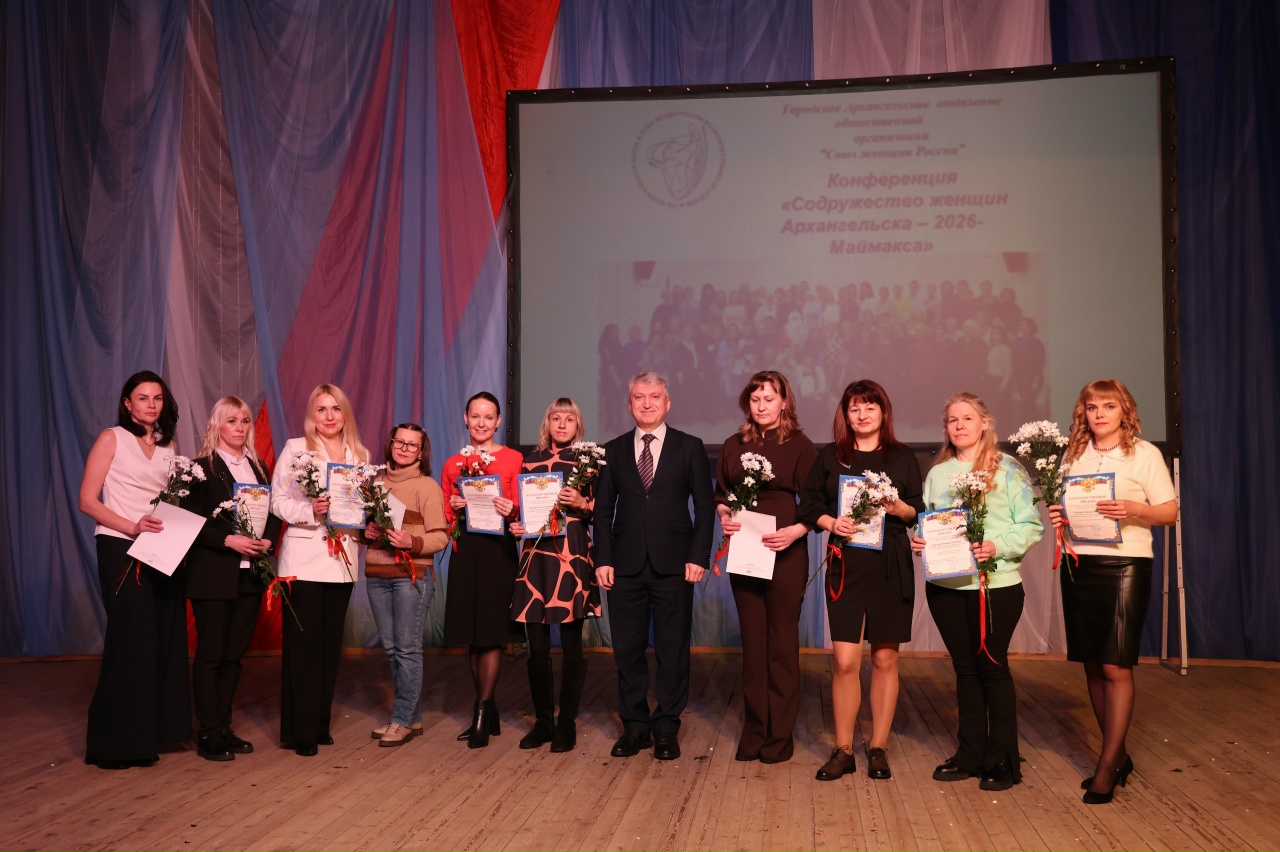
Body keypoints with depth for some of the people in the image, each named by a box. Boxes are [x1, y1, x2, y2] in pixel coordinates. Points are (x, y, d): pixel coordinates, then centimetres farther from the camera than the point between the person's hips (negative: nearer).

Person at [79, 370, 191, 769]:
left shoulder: (167, 447, 15)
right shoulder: (112, 439, -1)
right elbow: (87, 501, -7)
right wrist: (132, 527, -21)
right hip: (120, 549, -5)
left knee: (166, 639, 3)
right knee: (130, 639, -5)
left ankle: (153, 730, 15)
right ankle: (113, 742, 7)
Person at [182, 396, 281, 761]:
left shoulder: (259, 468, 13)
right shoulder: (201, 468, -4)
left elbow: (273, 514, 13)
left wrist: (268, 540, -6)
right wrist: (229, 540, -19)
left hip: (250, 574, 6)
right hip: (213, 576, -5)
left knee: (234, 654, 11)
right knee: (210, 654, 1)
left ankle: (223, 727, 20)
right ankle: (208, 734, 9)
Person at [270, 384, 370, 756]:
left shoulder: (360, 455, 11)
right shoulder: (296, 448, -1)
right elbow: (279, 500, -7)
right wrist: (311, 510, -23)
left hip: (343, 559, 4)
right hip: (304, 560, -4)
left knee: (331, 643, 11)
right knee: (303, 644, 0)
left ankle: (320, 723, 23)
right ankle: (300, 730, 8)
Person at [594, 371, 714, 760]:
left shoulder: (690, 448, 5)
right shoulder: (613, 450, 9)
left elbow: (704, 506, 2)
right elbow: (603, 509, 8)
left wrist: (698, 557, -7)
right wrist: (602, 559, -1)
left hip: (673, 565, -1)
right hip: (625, 565, 2)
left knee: (673, 650, 4)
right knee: (627, 649, 6)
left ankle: (667, 728, 17)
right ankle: (634, 725, 19)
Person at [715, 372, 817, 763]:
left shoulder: (798, 445, -2)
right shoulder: (734, 445, 10)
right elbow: (721, 493, 16)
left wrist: (797, 530, -19)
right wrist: (724, 517, -3)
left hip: (785, 552, -4)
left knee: (782, 643, 4)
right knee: (752, 642, 9)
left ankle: (780, 734, 13)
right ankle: (754, 730, 18)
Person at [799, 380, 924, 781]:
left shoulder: (903, 458, 8)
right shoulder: (830, 457, 9)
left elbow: (920, 512, 7)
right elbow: (810, 505, 6)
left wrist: (899, 508, -14)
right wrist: (831, 523, -12)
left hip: (891, 567, 0)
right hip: (845, 565, 0)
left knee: (885, 658, 6)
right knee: (845, 660, -4)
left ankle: (878, 747, 19)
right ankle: (842, 751, 9)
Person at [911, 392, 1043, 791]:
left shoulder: (1008, 469, -1)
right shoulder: (937, 473, 11)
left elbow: (1031, 525, -6)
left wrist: (997, 547, -20)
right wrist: (917, 539, -7)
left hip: (996, 582, -4)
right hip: (946, 584, 4)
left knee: (992, 666, 2)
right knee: (965, 668, 11)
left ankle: (1002, 760, 14)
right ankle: (970, 753, 21)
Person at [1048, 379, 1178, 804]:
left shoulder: (1144, 453, -1)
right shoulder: (1074, 455, 12)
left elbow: (1170, 512, -2)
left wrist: (1133, 509, -21)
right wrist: (1058, 517, -4)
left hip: (1124, 566, -5)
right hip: (1079, 566, 5)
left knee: (1115, 666, -5)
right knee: (1092, 666, 8)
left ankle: (1107, 766, 6)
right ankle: (1118, 754, 24)